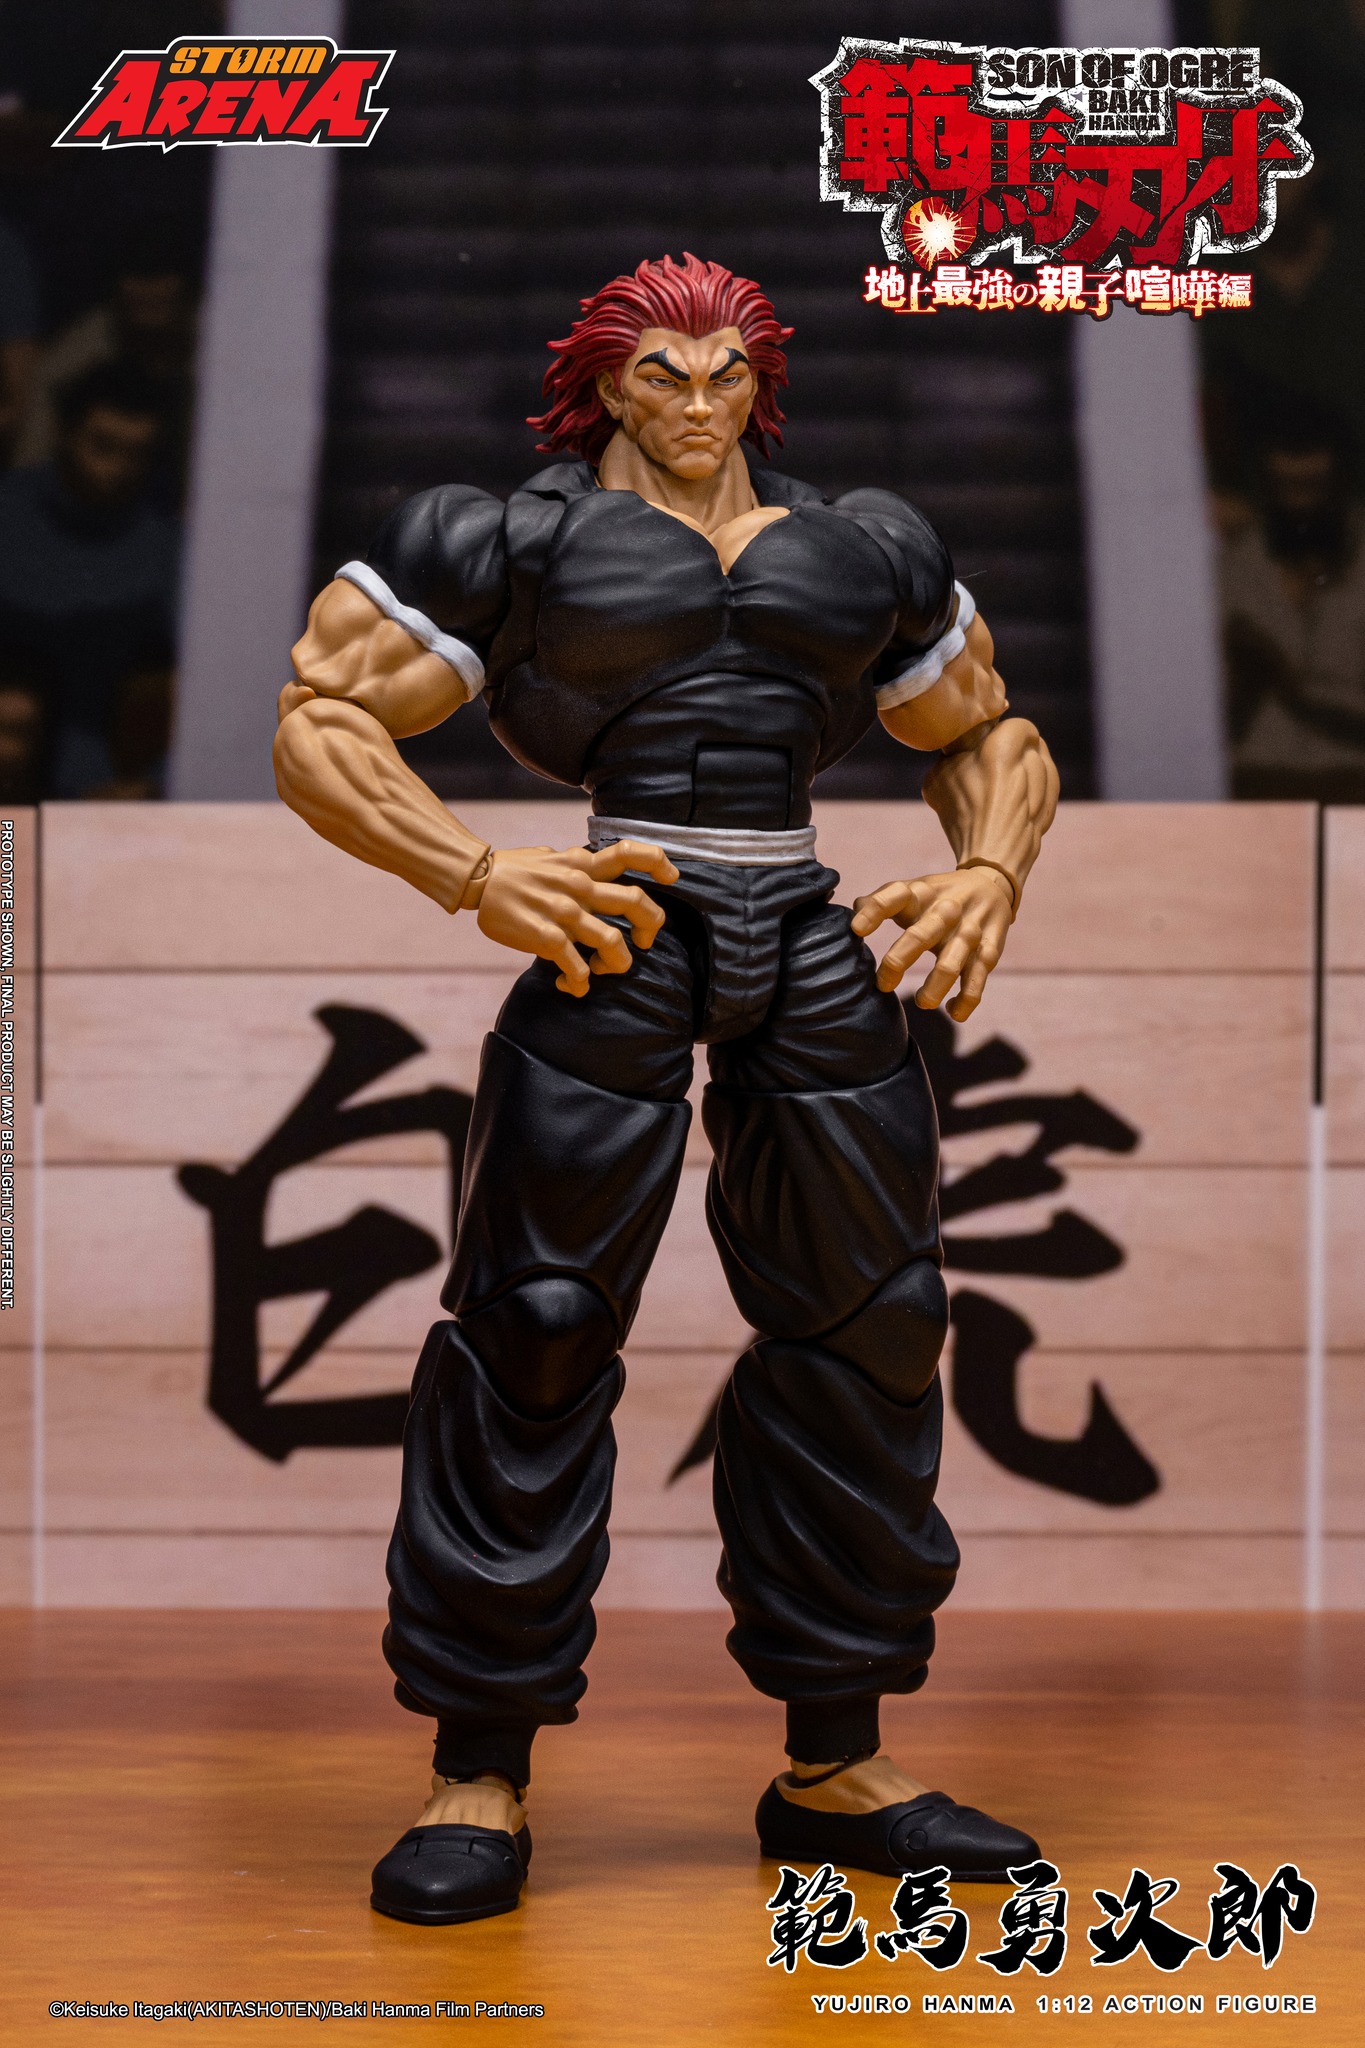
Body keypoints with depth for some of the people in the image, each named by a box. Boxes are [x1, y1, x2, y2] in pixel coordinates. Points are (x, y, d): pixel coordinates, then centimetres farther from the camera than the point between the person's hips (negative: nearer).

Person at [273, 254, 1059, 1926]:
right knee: (536, 1330, -7)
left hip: (814, 959, 4)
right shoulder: (523, 542, 5)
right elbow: (318, 724, 0)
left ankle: (834, 1770, 17)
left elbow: (989, 738, 26)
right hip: (618, 944, -4)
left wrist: (989, 872, 4)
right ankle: (481, 1778, 3)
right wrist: (476, 875, -14)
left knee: (863, 1331, 5)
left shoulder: (857, 554, 17)